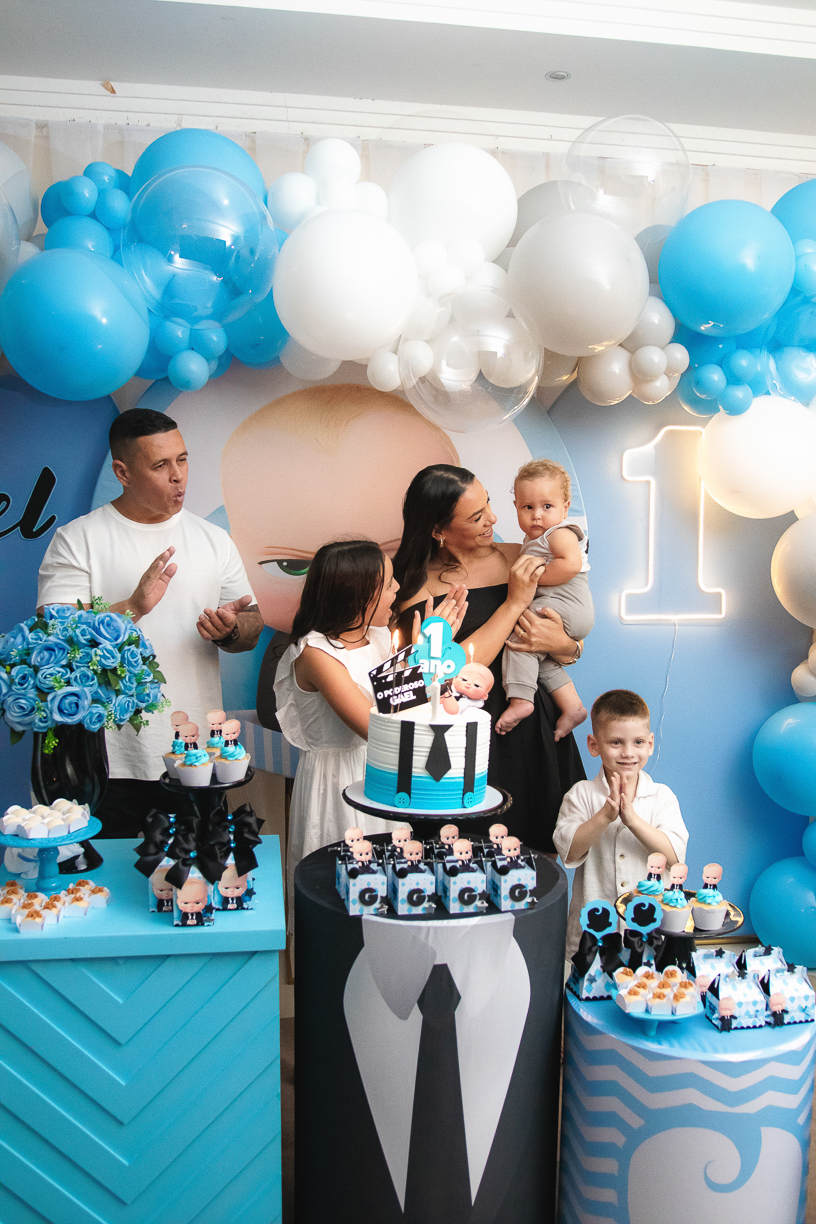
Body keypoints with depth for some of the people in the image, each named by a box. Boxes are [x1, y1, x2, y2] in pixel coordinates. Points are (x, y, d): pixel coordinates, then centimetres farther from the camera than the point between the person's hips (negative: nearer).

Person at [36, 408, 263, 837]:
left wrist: (230, 629, -11)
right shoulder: (76, 540, -2)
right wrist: (132, 608, -23)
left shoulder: (214, 539, 9)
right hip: (111, 758, -3)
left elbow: (252, 627, 12)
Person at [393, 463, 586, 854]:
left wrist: (561, 645, -13)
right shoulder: (418, 584, -5)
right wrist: (514, 602, -14)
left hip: (537, 733, 4)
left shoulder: (518, 559, 6)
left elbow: (574, 647, 12)